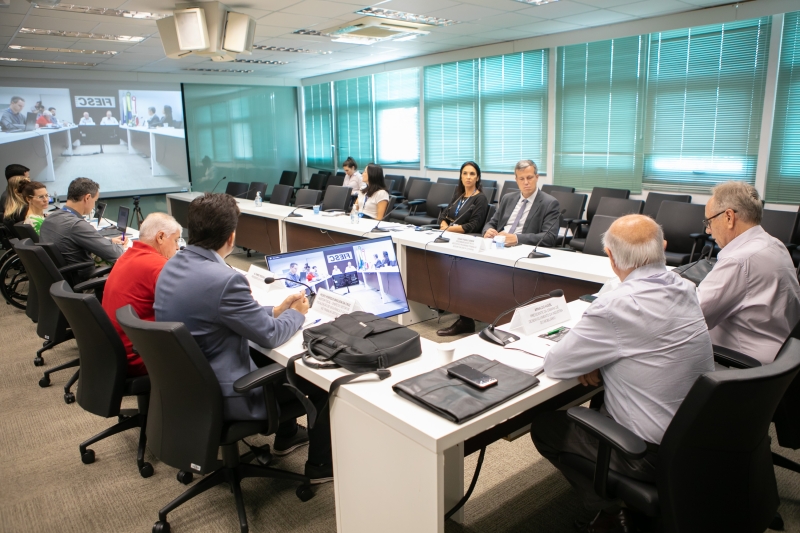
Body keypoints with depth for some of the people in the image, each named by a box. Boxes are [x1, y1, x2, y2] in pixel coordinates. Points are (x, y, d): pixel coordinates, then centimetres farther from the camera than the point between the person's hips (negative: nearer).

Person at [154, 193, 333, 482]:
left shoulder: (173, 265, -2)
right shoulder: (223, 279, -30)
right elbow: (270, 336, -18)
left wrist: (275, 310, 8)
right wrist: (297, 314, 2)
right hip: (219, 396, -9)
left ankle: (286, 434, 44)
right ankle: (321, 463, 24)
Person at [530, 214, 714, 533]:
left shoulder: (617, 306, -29)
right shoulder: (685, 290, -3)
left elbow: (554, 365, -18)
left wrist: (588, 358, 2)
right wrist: (596, 358, -1)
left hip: (653, 455, -8)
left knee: (544, 426, 11)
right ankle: (625, 504, 30)